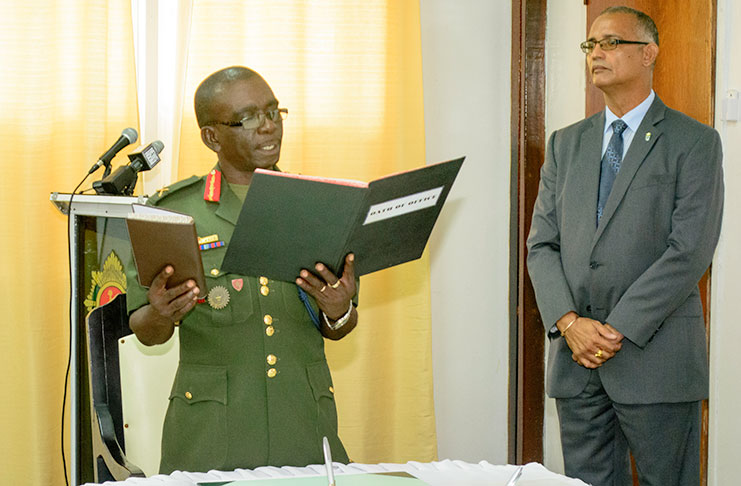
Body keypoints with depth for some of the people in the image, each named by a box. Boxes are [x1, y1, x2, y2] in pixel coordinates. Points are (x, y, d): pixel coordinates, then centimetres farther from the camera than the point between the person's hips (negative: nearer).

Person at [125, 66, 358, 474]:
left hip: (305, 426, 2)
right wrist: (161, 315, -18)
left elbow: (336, 331, 13)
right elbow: (145, 332, 4)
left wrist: (338, 313, -10)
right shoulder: (171, 211, 2)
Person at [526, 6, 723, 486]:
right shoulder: (566, 144, 14)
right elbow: (542, 244, 9)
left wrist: (618, 330, -15)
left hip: (656, 355, -4)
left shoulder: (694, 142, -2)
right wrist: (569, 322, -8)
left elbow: (690, 252, -11)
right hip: (575, 357, 4)